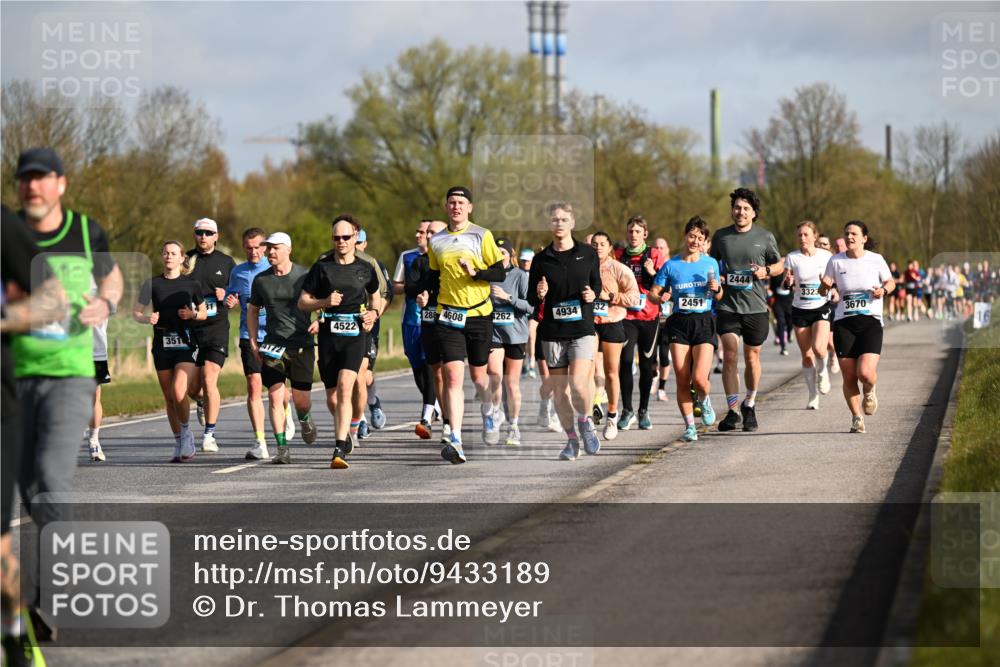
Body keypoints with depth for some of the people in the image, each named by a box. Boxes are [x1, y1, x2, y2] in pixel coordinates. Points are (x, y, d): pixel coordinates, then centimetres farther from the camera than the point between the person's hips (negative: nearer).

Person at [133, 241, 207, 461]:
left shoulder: (192, 284, 3)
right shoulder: (152, 284, 5)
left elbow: (204, 313, 13)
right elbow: (135, 312, 7)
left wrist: (193, 314, -9)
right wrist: (147, 318, -14)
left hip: (185, 345, -2)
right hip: (162, 346, 2)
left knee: (179, 393, -19)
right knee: (169, 398, 6)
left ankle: (186, 433, 6)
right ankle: (179, 445, 18)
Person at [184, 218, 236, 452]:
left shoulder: (226, 262, 7)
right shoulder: (185, 260, 6)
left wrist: (227, 296, -5)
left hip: (216, 327, -2)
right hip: (189, 328, 2)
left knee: (209, 381, -14)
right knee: (192, 389, 4)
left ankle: (209, 435, -9)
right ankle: (203, 403, 41)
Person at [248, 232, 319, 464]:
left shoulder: (305, 276, -1)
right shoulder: (260, 280, 6)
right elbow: (252, 311, 18)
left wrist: (319, 321, -12)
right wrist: (253, 342, 9)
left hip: (301, 343, -2)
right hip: (273, 345, 2)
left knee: (301, 399, 1)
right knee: (275, 396, -9)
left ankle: (305, 419, 37)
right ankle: (282, 448, -5)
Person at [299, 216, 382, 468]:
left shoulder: (365, 268, 7)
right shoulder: (322, 266, 3)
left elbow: (376, 296, 24)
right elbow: (302, 301, 6)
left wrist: (374, 313, 4)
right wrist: (325, 302, -12)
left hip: (355, 334, -1)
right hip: (329, 334, 1)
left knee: (345, 388, -19)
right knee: (332, 395, 8)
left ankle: (340, 449, -23)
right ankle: (345, 433, 39)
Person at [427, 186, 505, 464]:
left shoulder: (482, 236, -2)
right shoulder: (436, 241, 8)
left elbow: (500, 273, -3)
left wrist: (475, 273, -19)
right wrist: (436, 301, 10)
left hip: (479, 313, -1)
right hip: (448, 316, 1)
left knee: (478, 374, 11)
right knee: (453, 376, -13)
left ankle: (488, 410, 46)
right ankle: (455, 441, -20)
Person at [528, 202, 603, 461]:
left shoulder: (588, 254, 3)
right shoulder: (541, 259, 4)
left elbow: (597, 285, 15)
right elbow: (531, 299, 8)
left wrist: (593, 294, -7)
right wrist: (540, 295, -14)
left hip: (582, 328, -2)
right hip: (552, 331, 2)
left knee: (578, 383, -18)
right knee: (559, 388, 3)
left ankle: (585, 420, 9)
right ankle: (571, 439, 16)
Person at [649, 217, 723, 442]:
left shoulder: (711, 263, 7)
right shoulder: (670, 265, 4)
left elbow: (719, 296, 16)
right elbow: (653, 293, 8)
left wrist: (716, 290, -7)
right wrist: (661, 298, -14)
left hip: (704, 322, -1)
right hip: (679, 323, 1)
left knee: (699, 379, -14)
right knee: (682, 381, -4)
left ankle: (705, 400, 20)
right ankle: (689, 426, 9)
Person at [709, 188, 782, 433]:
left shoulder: (765, 237, 2)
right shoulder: (721, 236, 6)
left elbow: (779, 265, 13)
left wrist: (766, 271, -8)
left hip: (755, 307, 0)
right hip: (728, 305, 0)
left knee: (752, 357, 8)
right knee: (729, 355, -10)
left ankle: (749, 405, 27)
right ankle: (733, 410, -8)